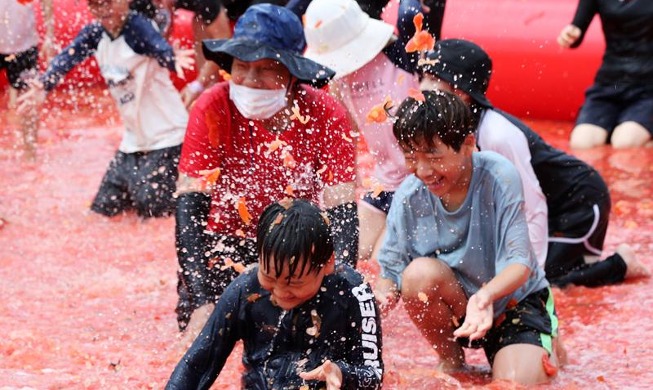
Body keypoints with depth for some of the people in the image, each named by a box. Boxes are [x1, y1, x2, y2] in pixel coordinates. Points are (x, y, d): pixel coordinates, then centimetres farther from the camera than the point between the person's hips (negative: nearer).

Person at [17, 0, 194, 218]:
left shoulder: (138, 27, -21)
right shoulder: (95, 33, -2)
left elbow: (159, 48, -38)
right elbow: (68, 57, -6)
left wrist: (173, 59, -60)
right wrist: (42, 86, -22)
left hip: (168, 134, -7)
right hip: (134, 139, 7)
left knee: (150, 204, -11)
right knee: (106, 205, 8)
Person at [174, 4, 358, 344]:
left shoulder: (325, 115, -18)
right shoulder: (213, 108, -20)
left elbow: (341, 211, -21)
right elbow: (191, 205, -25)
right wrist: (203, 303, -37)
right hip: (227, 240, 0)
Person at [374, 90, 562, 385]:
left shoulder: (499, 178, -23)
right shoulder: (409, 197, -15)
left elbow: (520, 262, -26)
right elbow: (391, 272, -8)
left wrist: (485, 296, -47)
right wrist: (381, 295, -34)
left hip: (516, 299, -3)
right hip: (455, 309, 4)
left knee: (516, 382, -30)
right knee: (420, 273, -29)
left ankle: (544, 346, 7)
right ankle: (451, 362, -2)